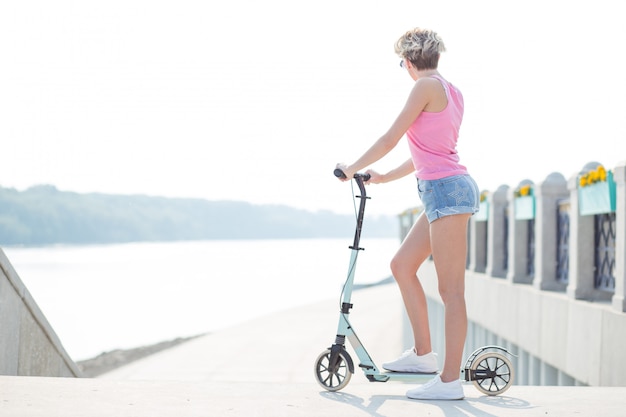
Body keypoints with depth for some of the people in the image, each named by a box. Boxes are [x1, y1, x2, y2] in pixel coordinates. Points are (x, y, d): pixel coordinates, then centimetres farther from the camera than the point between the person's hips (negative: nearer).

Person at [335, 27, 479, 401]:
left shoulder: (427, 86, -8)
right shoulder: (453, 93, 19)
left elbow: (390, 139, -7)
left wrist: (353, 169, 6)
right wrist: (384, 177, 31)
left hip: (446, 189, -10)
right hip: (448, 190, 10)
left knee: (451, 289, -8)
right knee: (402, 265, 16)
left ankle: (450, 380, -5)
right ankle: (423, 353, 20)